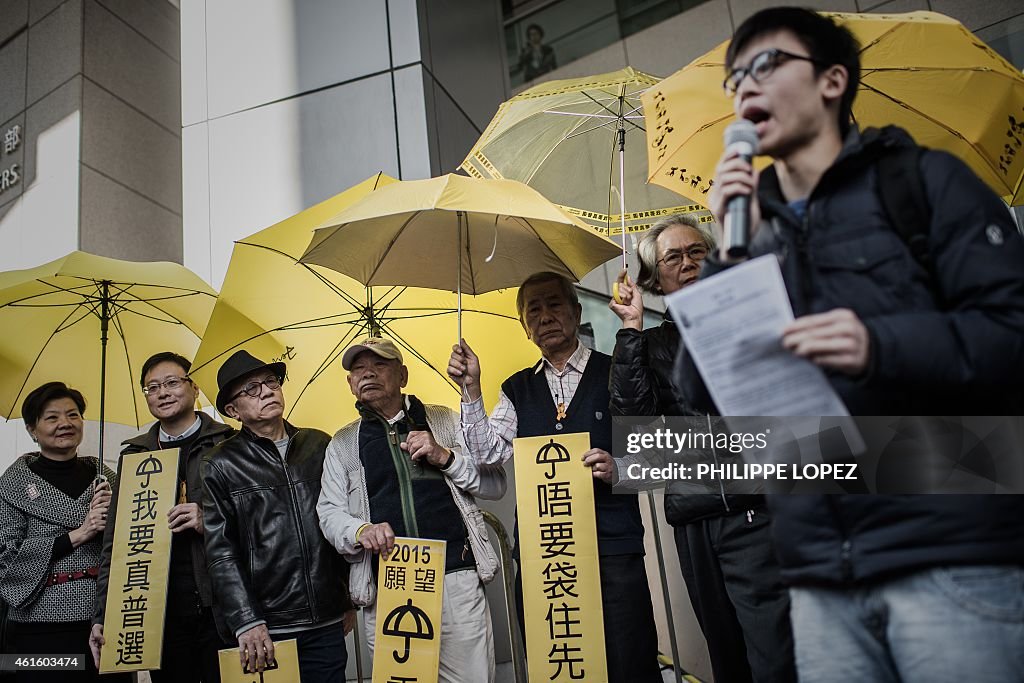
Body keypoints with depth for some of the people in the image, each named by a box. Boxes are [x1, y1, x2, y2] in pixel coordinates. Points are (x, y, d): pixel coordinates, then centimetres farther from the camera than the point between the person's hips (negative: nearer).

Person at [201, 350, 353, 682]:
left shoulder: (320, 446, 8)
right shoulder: (220, 465, 0)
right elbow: (221, 552, -4)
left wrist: (350, 599, 13)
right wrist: (247, 622, -11)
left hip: (327, 623, 3)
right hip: (264, 631, -2)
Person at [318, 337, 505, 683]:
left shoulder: (444, 421, 11)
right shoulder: (343, 443, 14)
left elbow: (495, 485, 7)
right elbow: (329, 512, 9)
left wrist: (446, 457, -9)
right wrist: (360, 531, -12)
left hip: (456, 578, -1)